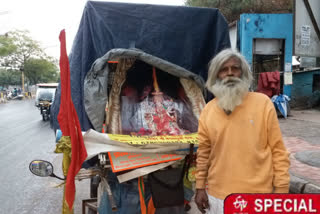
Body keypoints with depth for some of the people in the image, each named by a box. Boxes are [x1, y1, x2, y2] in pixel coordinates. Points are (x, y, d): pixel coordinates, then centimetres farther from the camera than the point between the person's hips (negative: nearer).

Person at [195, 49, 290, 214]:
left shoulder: (263, 103, -7)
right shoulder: (208, 110, 1)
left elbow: (278, 150, -5)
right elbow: (203, 152, 7)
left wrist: (281, 189, -6)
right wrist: (200, 187, 6)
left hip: (257, 195, -2)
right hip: (217, 195, 3)